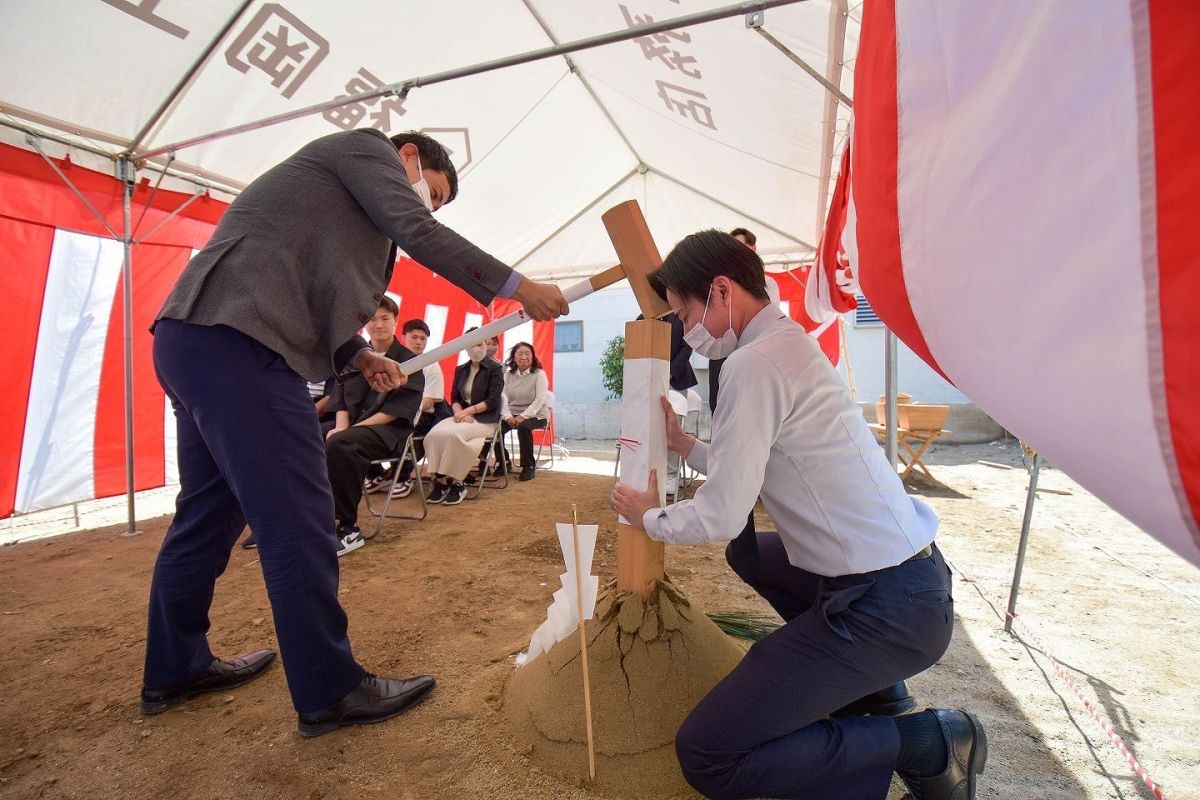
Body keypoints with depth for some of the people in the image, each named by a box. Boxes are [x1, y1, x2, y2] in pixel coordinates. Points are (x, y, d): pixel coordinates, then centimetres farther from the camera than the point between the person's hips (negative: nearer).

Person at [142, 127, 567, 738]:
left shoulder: (344, 189, 30)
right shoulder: (367, 146, 6)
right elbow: (419, 234, -10)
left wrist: (357, 356, 10)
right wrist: (518, 287, -5)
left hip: (194, 338, 11)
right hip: (235, 343, -11)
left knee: (209, 514, 18)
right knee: (299, 523, -7)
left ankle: (175, 667, 34)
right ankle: (330, 692, 5)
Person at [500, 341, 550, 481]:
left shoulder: (539, 374, -4)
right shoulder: (508, 375, 8)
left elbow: (540, 400, -14)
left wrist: (523, 416, -24)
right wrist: (508, 416, -19)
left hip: (535, 415, -4)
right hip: (513, 415, 4)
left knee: (523, 427, -36)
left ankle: (529, 466, -18)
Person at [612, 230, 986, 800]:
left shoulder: (755, 363, -20)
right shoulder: (790, 342, 9)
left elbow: (719, 517, -19)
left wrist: (650, 518, -1)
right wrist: (687, 447, 17)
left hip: (886, 608, -10)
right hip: (907, 573, 10)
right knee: (748, 553, 33)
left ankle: (925, 746, 1)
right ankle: (872, 690, 26)